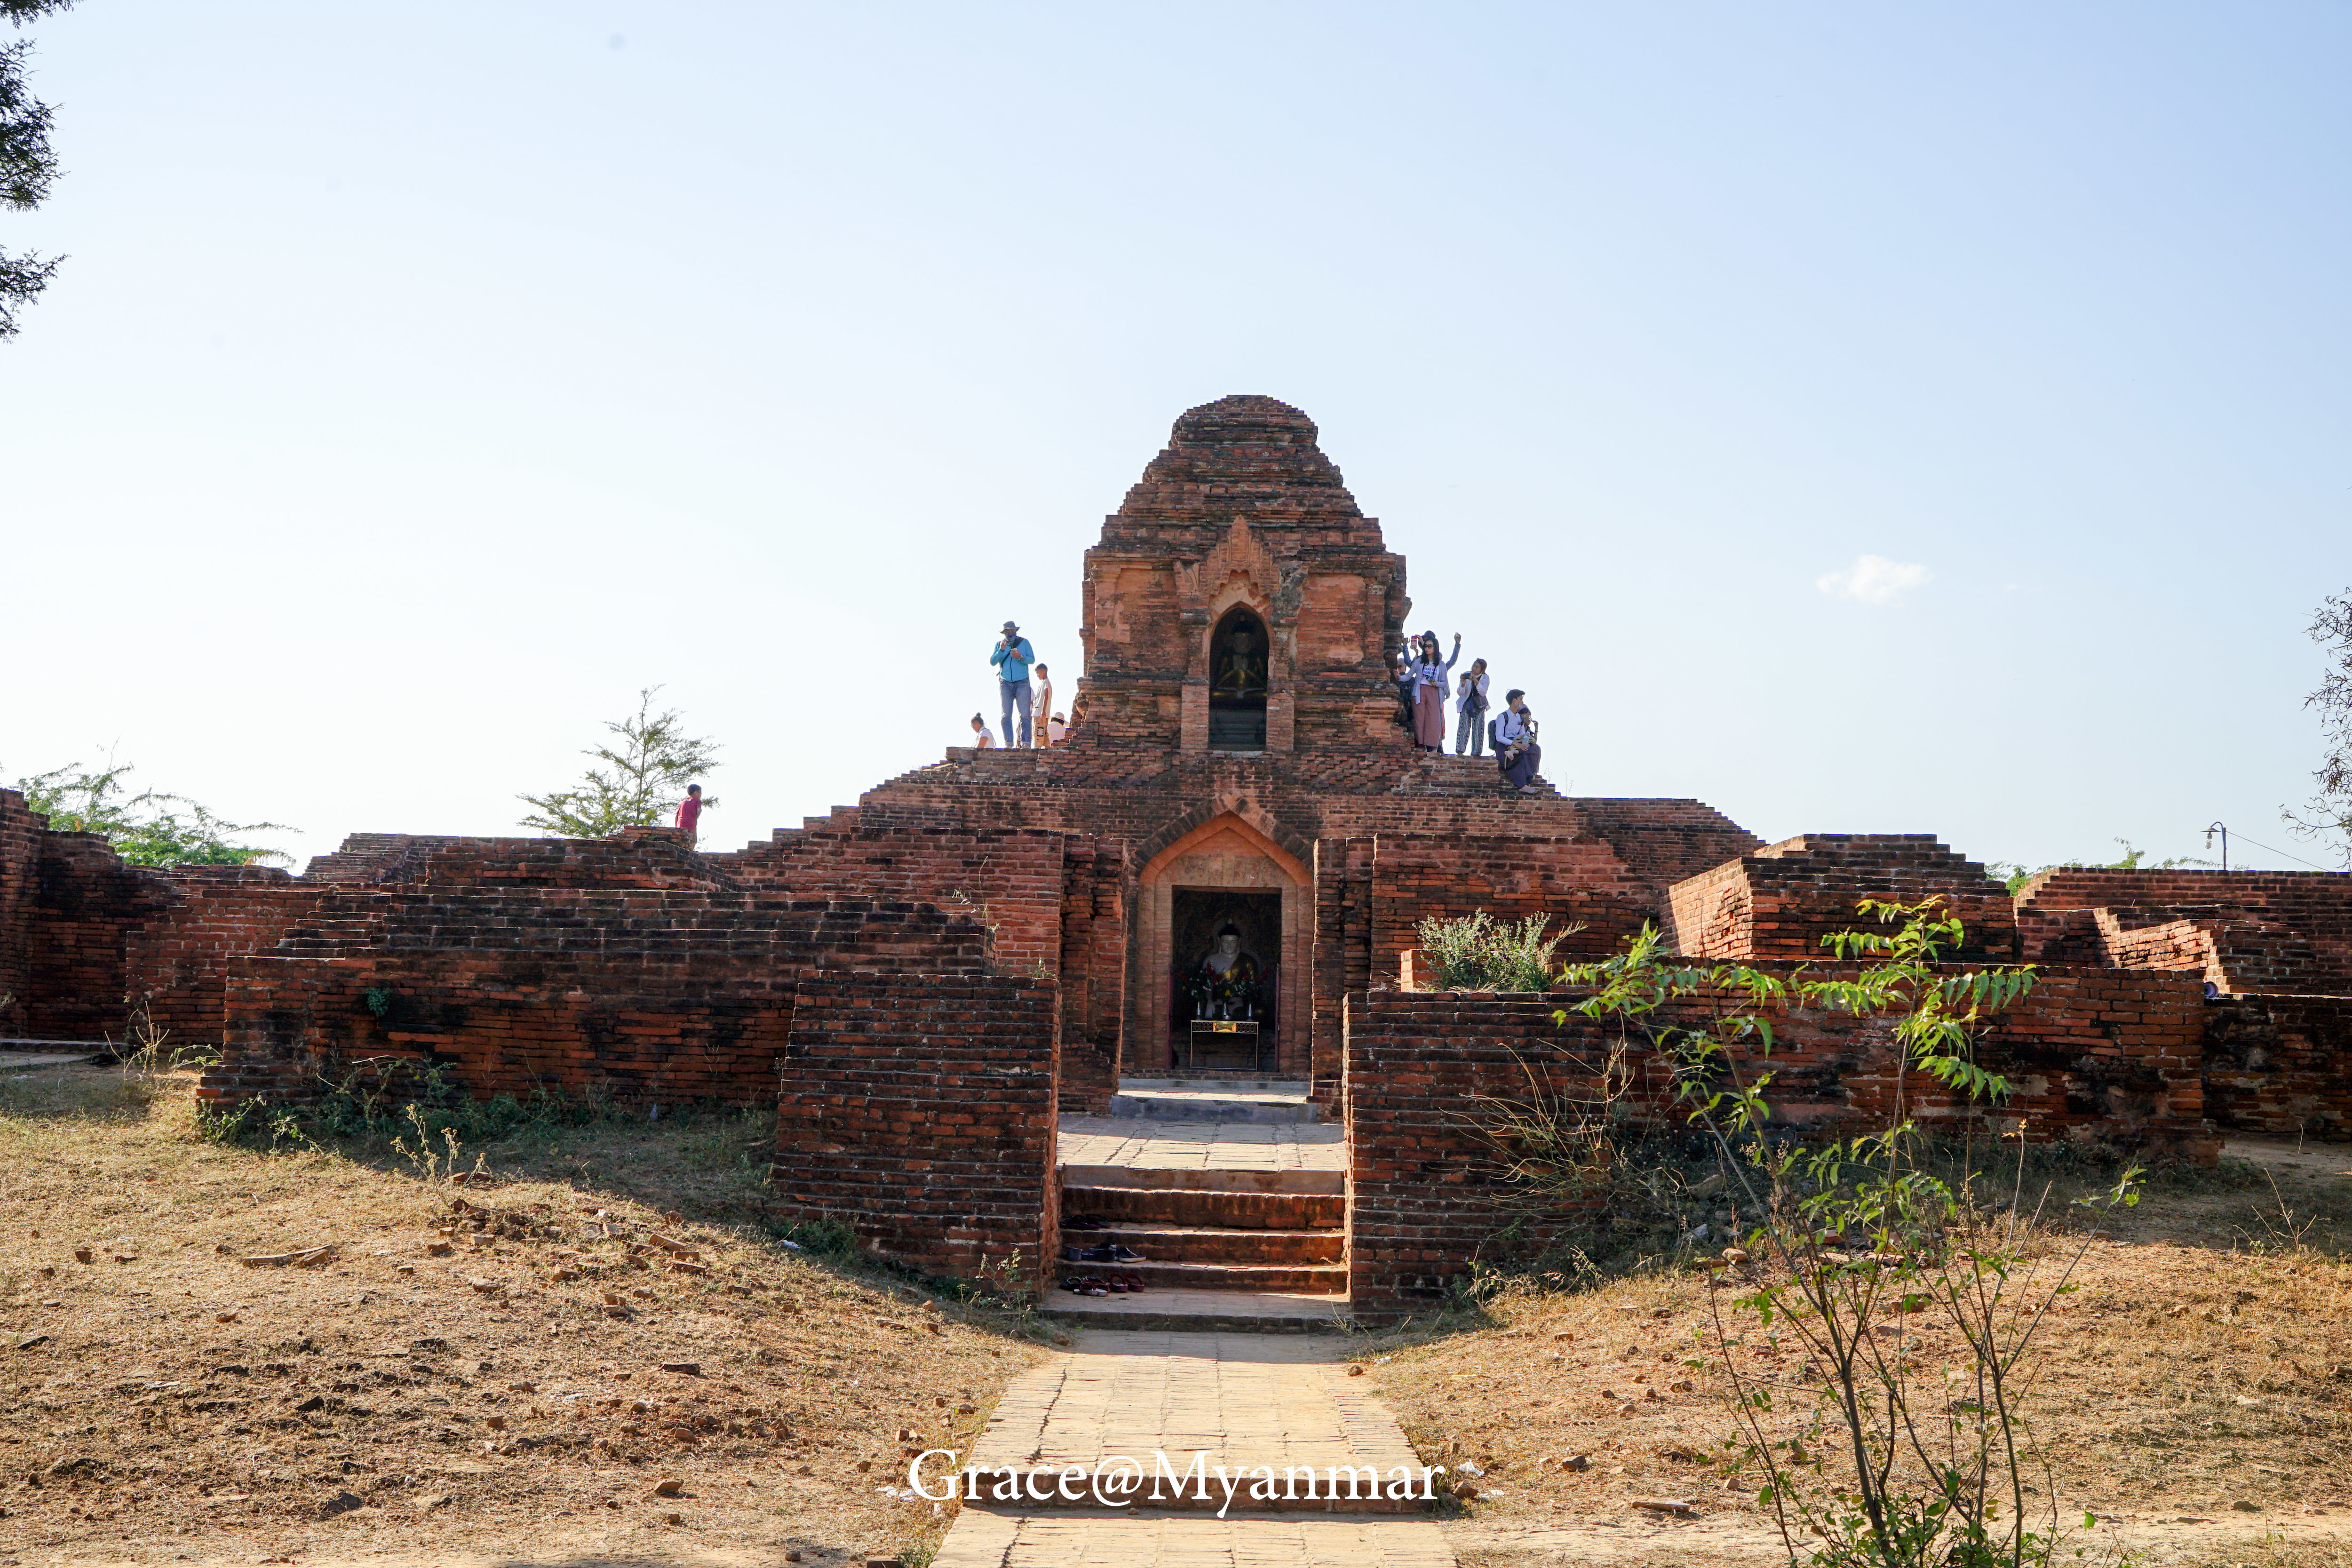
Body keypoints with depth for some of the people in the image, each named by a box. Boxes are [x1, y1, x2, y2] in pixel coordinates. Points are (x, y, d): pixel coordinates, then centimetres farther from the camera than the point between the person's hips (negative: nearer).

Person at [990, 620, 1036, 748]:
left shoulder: (1024, 642, 9)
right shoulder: (1000, 644, 13)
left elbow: (1032, 660, 5)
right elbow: (992, 662, 4)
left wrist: (1021, 658, -14)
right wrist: (1001, 651, -11)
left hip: (1022, 683, -1)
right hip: (1005, 683, 1)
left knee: (1025, 714, -8)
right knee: (1006, 715, -3)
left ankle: (1026, 742, -9)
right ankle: (1008, 742, -2)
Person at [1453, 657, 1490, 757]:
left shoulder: (1485, 678, -7)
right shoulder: (1466, 675, -9)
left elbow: (1483, 693, -22)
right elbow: (1460, 693, -11)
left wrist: (1476, 682, -35)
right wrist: (1463, 684, -32)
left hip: (1479, 706, 1)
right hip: (1466, 704, -1)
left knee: (1478, 729, -6)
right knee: (1464, 727, -12)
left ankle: (1476, 753, -1)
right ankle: (1460, 751, -14)